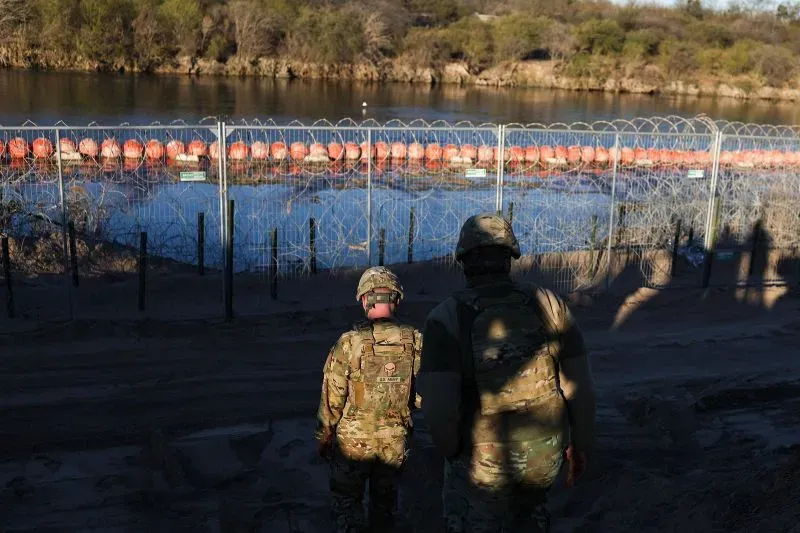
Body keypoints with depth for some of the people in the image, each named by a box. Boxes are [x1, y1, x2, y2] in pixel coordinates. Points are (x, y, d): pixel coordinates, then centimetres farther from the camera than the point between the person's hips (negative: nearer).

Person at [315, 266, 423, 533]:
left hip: (353, 442, -3)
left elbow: (332, 399, -11)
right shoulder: (415, 341, -10)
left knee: (347, 501, 14)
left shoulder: (349, 343, -18)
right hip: (395, 443, 3)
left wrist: (323, 439, 3)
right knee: (385, 502, 21)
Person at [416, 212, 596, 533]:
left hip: (482, 464, -3)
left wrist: (451, 453, -7)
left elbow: (438, 408, -27)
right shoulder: (549, 304, -7)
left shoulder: (447, 318, -17)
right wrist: (581, 445, 11)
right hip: (545, 455, 3)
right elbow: (581, 386, -4)